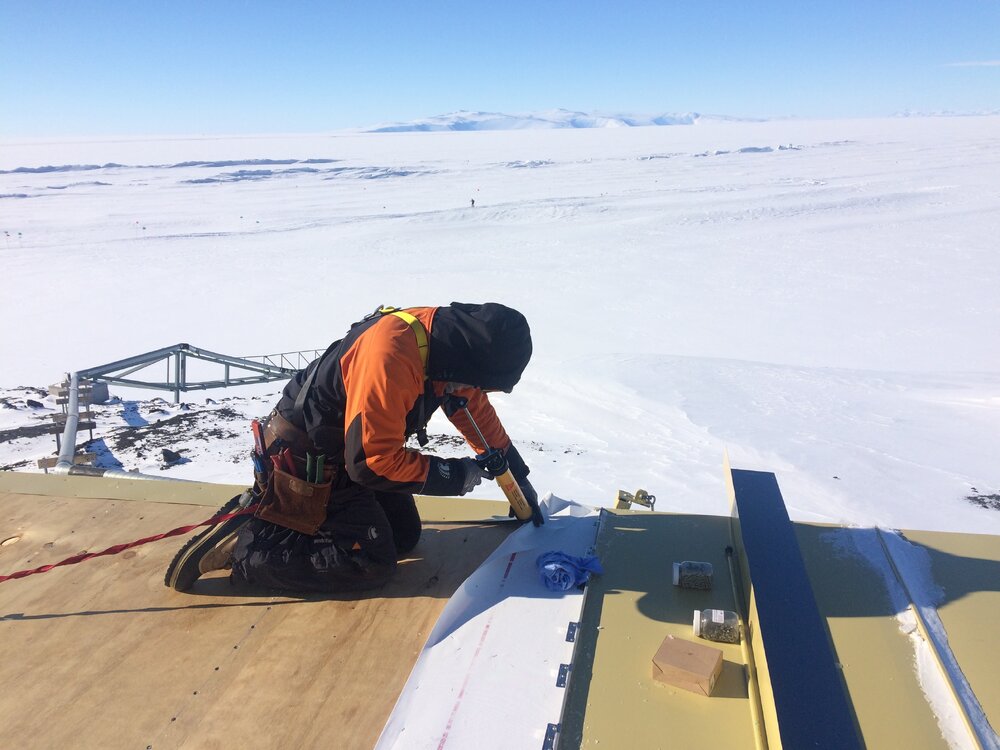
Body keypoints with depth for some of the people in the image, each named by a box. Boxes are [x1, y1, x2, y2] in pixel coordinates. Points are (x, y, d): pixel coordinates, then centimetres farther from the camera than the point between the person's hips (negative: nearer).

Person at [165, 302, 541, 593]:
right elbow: (373, 460, -29)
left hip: (345, 447, 9)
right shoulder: (391, 356, -35)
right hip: (305, 459, -9)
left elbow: (477, 409, 7)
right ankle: (242, 545, -1)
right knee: (372, 562, -9)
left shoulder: (446, 335, -7)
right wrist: (453, 475, -19)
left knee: (405, 535, 12)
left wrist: (518, 477, 11)